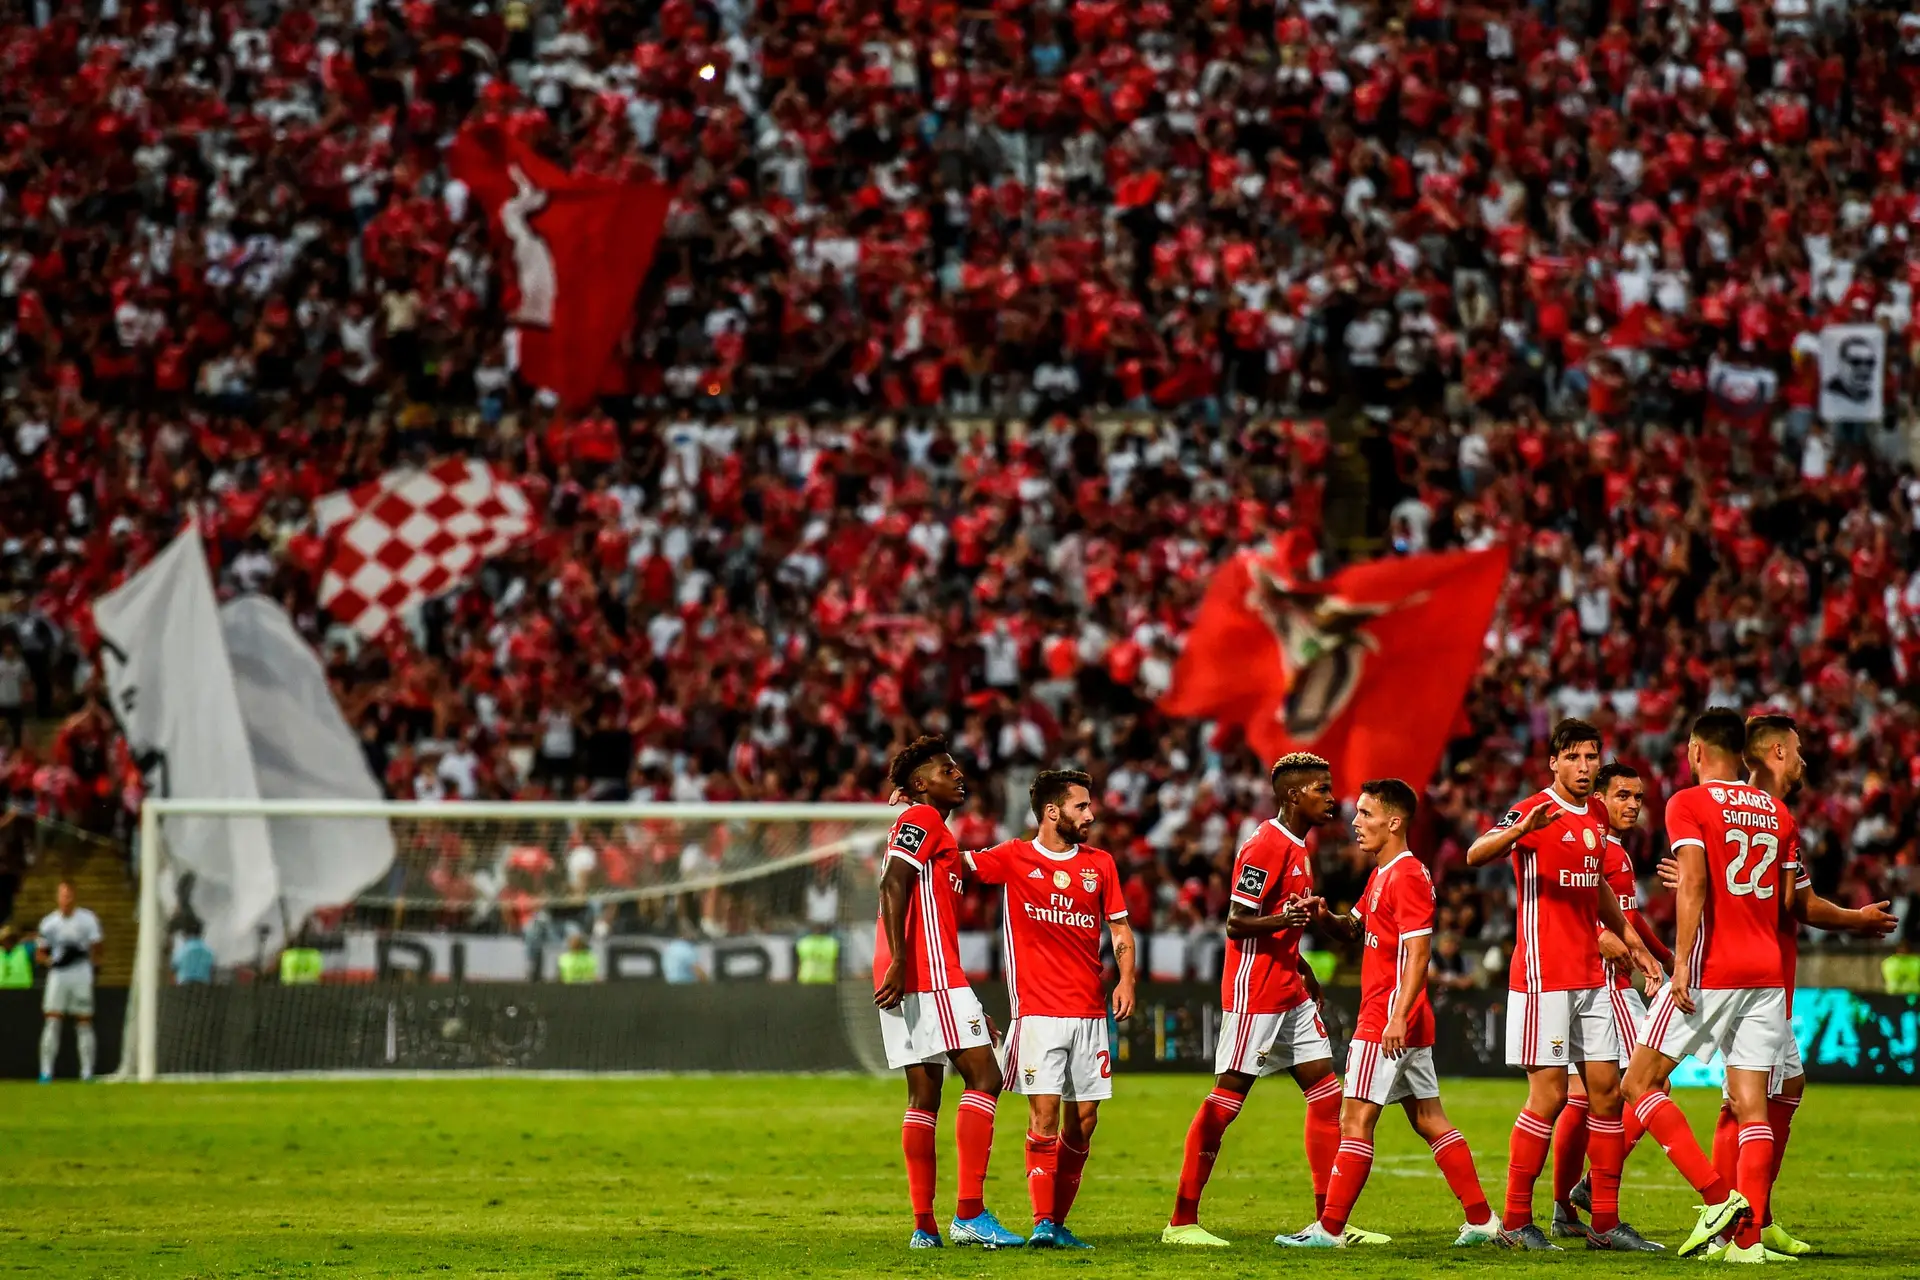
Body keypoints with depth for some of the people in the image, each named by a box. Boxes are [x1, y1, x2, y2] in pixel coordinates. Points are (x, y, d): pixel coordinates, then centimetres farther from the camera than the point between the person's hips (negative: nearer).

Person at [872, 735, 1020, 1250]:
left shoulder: (934, 831, 27)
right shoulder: (922, 819, -3)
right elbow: (892, 885, -18)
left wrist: (968, 1008, 27)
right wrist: (898, 962, -26)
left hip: (905, 980, 10)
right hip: (926, 972, -10)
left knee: (924, 1093, 8)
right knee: (984, 1076, -11)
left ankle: (924, 1226, 5)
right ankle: (970, 1213, -18)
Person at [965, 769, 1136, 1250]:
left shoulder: (1100, 863, 12)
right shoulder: (1015, 859, 1)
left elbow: (1120, 927, 16)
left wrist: (1126, 979, 1)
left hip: (1090, 1012, 4)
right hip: (1038, 1009, -4)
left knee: (1084, 1119, 2)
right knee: (1045, 1113, -11)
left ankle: (1060, 1222, 11)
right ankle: (1042, 1222, -9)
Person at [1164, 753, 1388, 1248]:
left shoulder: (1297, 847, 14)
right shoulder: (1265, 847, -16)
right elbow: (1236, 924, -18)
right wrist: (1281, 919, -34)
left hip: (1290, 993, 10)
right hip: (1255, 993, -10)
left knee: (1326, 1095, 6)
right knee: (1225, 1100, -6)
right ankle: (1181, 1222, -2)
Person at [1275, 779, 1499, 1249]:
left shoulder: (1406, 876, -14)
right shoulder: (1381, 874, 16)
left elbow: (1418, 952, -21)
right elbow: (1356, 926, 27)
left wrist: (1398, 1015, -28)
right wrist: (1326, 917, 4)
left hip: (1387, 1020, -10)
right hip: (1410, 1025, 10)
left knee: (1355, 1120, -8)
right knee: (1429, 1121, 12)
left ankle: (1330, 1228, -7)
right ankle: (1481, 1220, 13)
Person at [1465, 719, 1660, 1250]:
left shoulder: (1596, 815, 13)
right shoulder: (1532, 813, -10)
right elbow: (1475, 855, -27)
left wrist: (1629, 938, 29)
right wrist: (1520, 830, -44)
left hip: (1590, 976, 8)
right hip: (1543, 976, -8)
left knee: (1606, 1091, 5)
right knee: (1549, 1095, -8)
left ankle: (1605, 1222, 10)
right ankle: (1515, 1222, 0)